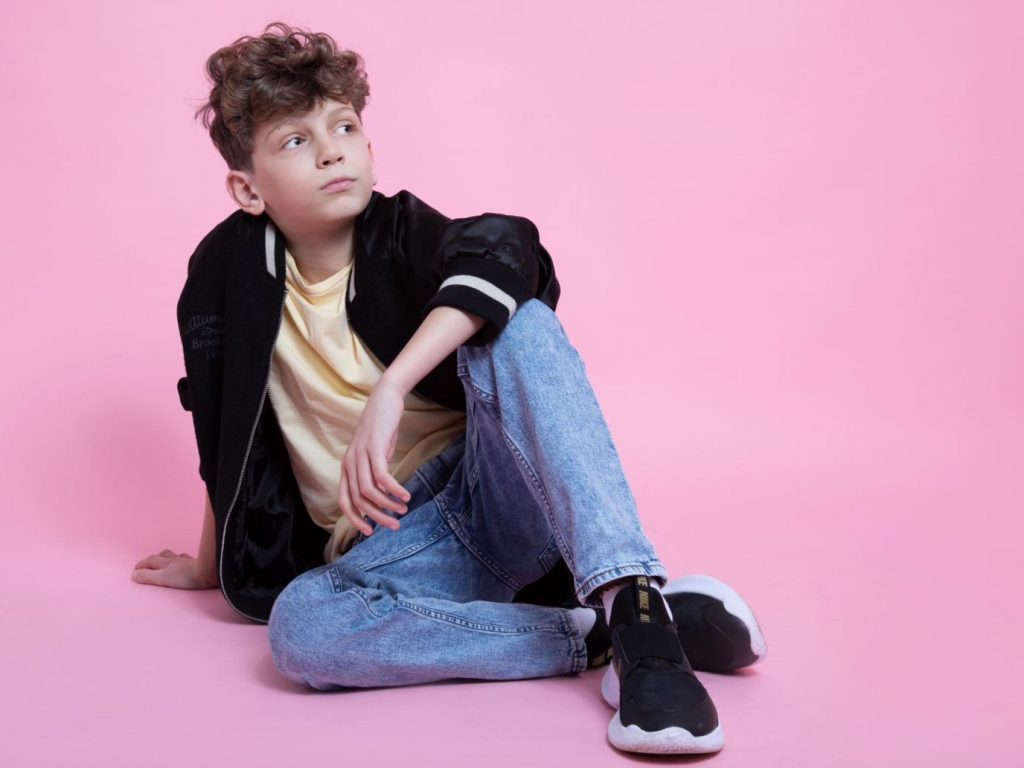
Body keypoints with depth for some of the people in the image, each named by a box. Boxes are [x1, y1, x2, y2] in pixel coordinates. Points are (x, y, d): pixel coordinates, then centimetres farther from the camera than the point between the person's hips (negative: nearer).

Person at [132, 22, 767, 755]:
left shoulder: (400, 233, -5)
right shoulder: (227, 268, 3)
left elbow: (504, 248, -30)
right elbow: (224, 435, 16)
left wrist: (390, 391, -41)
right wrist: (215, 563, 26)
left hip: (500, 497, -2)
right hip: (396, 544, 2)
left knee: (513, 324, -30)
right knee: (298, 626, -32)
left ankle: (633, 600, -42)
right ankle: (596, 639, -28)